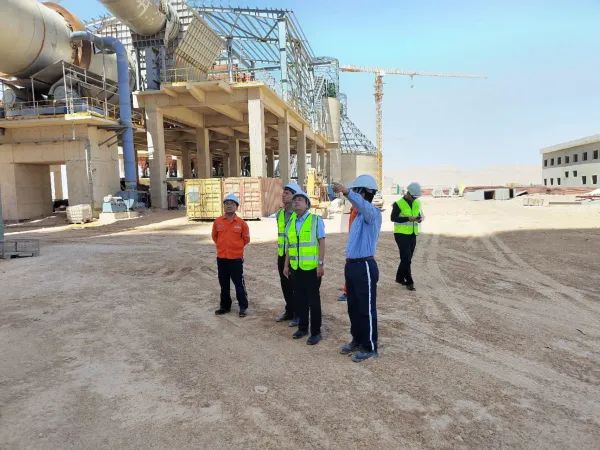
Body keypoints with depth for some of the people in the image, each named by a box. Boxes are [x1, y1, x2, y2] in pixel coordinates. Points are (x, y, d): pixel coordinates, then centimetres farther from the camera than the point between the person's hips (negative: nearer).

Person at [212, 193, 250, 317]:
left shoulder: (241, 223, -7)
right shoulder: (218, 221, -1)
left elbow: (246, 239, 5)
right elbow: (214, 236, 15)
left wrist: (236, 247, 8)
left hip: (236, 258, -3)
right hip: (221, 258, 3)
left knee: (239, 283, 3)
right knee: (224, 284, 15)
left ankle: (243, 307, 15)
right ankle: (225, 306, 28)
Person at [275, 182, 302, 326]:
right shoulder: (279, 214, 9)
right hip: (282, 255, 7)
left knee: (296, 286, 3)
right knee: (285, 285, 15)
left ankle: (298, 314, 16)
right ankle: (289, 311, 30)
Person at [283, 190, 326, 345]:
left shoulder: (316, 220, -6)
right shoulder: (291, 222, 10)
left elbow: (321, 243, -9)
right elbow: (288, 245, 14)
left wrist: (321, 264, -15)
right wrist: (286, 265, 12)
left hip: (312, 267, -5)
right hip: (296, 267, 5)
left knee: (313, 300, 2)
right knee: (299, 299, 13)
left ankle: (315, 332, 13)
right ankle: (302, 327, 28)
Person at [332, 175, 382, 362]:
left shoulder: (373, 213, -17)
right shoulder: (358, 215, 14)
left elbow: (364, 205, -36)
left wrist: (347, 192, -49)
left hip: (365, 266, -9)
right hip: (351, 265, 9)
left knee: (366, 308, 3)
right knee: (353, 307, 17)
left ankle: (370, 347, 16)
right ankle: (357, 340, 33)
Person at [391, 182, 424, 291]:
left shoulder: (417, 203, 9)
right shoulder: (398, 204, -11)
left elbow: (420, 214, 19)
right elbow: (393, 218, -13)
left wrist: (420, 219, -6)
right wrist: (408, 218, -23)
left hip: (413, 234, 7)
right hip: (401, 234, -7)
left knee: (407, 258, 12)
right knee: (406, 258, -10)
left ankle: (399, 278, 27)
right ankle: (409, 282, -2)